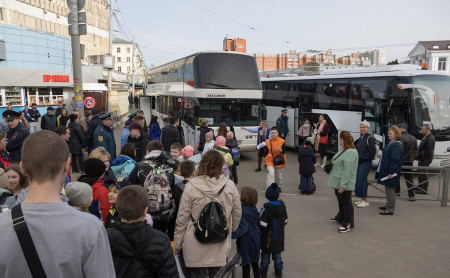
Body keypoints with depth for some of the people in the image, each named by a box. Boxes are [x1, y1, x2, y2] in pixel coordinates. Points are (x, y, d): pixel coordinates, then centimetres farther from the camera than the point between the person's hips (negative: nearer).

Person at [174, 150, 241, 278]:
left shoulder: (191, 186, -12)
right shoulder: (230, 186, -6)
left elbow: (182, 218, -8)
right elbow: (237, 214, 4)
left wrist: (177, 244, 3)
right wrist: (230, 231, 22)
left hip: (195, 249, -2)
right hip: (220, 248, 3)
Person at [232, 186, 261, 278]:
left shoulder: (242, 210, -22)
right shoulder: (254, 209, 1)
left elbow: (243, 228, -27)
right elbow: (258, 224, 9)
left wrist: (233, 234, -36)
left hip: (245, 242, -7)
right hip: (255, 240, 7)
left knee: (246, 264, 6)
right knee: (255, 262, 20)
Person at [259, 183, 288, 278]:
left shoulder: (265, 209, -24)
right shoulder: (283, 206, -7)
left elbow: (262, 226, -22)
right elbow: (285, 221, 5)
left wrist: (259, 233, -5)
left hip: (268, 238, -4)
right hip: (279, 237, 4)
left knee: (265, 254, 13)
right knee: (277, 254, 19)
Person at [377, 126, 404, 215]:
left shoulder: (397, 145, -18)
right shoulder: (392, 143, 14)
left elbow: (395, 160, -23)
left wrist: (391, 172, -24)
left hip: (391, 172, -10)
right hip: (387, 170, 10)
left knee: (390, 189, -4)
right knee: (388, 189, 18)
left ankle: (390, 210, 3)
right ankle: (389, 206, 29)